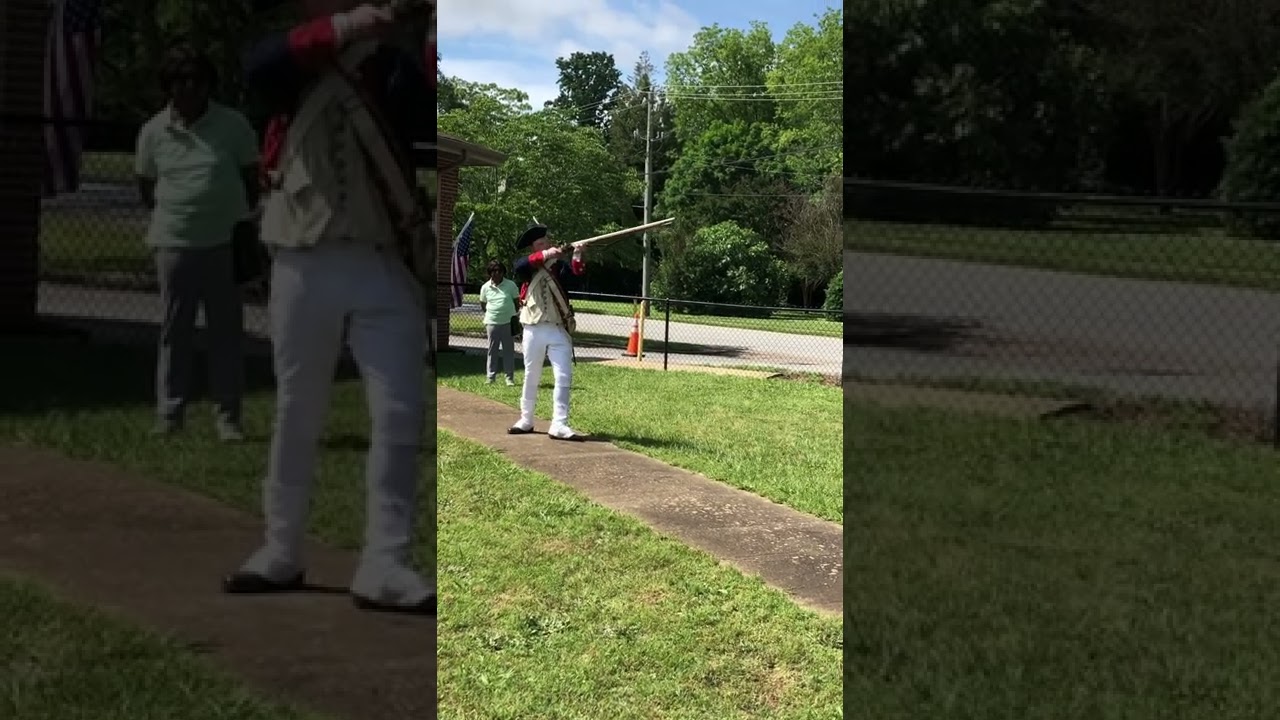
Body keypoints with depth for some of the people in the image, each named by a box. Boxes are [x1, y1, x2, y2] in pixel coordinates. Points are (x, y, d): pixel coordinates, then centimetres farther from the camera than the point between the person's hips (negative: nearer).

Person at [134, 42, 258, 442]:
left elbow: (251, 179, 5)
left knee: (227, 329, 3)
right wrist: (168, 214, 4)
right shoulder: (153, 132, 2)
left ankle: (228, 416, 9)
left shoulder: (234, 126, -3)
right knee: (175, 329, 6)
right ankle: (169, 413, 13)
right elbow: (145, 185, 15)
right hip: (174, 243, 1)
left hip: (225, 243, -1)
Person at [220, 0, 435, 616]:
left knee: (401, 415, -6)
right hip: (305, 264, -1)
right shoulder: (297, 60, 4)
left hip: (386, 264, 1)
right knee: (297, 414, 10)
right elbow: (257, 68, -20)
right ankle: (281, 553, 23)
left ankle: (383, 566, -1)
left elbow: (435, 129, -5)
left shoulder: (394, 67, 9)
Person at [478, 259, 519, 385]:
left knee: (509, 350, 3)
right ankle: (490, 376, 14)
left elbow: (517, 301, 5)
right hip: (492, 322, 1)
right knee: (492, 350, 7)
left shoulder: (511, 285, -2)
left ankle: (509, 377, 8)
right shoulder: (485, 287, 2)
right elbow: (483, 304, 16)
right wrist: (491, 312, 6)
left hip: (508, 322, -1)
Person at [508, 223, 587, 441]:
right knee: (531, 377, 11)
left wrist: (577, 258, -35)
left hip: (559, 330, 1)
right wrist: (544, 255, -35)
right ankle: (526, 420, 25)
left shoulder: (558, 265, 5)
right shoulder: (527, 266, 1)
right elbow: (520, 265, -24)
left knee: (563, 377, -8)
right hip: (534, 330, -1)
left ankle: (559, 425, -8)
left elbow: (575, 273, -16)